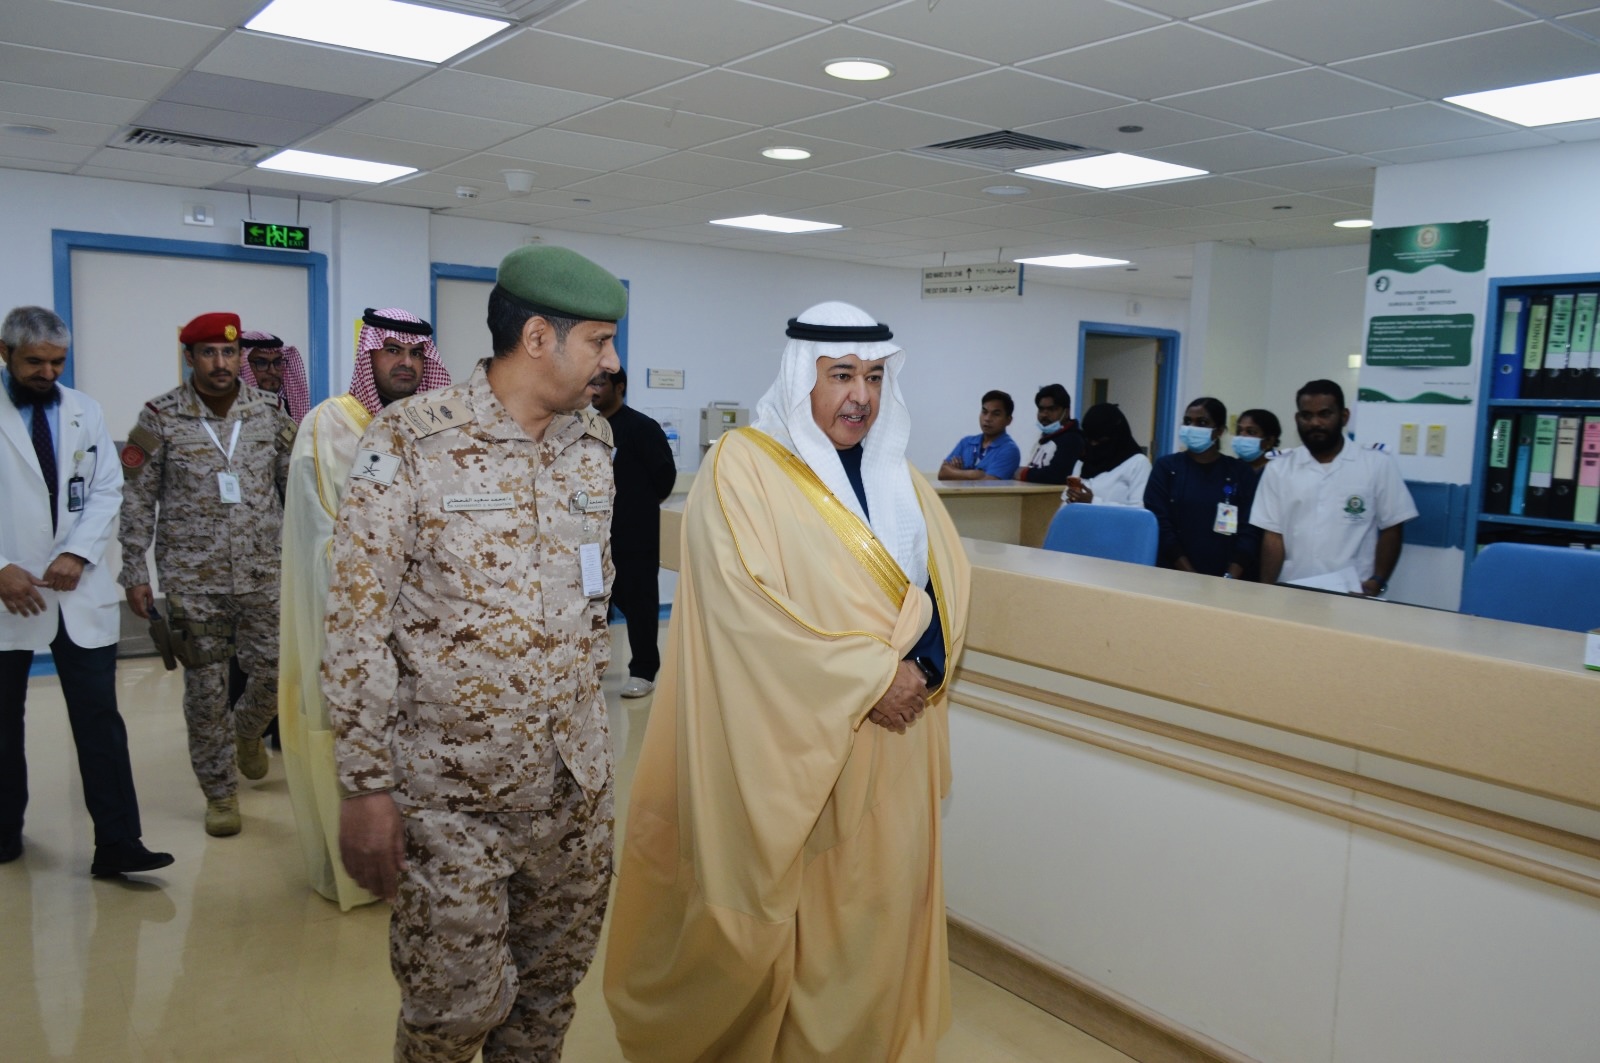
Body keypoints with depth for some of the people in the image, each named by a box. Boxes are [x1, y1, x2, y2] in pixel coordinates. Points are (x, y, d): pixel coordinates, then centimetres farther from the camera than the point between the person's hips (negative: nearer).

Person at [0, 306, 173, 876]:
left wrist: (77, 555, -9)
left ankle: (117, 843, 1)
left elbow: (106, 492, 4)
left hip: (79, 592, 2)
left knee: (100, 718, -2)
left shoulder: (85, 411, 7)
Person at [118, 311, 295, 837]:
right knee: (206, 690, 6)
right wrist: (135, 573, -3)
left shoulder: (268, 411, 3)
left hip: (263, 572, 2)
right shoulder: (161, 417, -3)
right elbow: (137, 500, -1)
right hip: (192, 580, -2)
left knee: (277, 671, 3)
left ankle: (247, 732, 37)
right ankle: (220, 792, 23)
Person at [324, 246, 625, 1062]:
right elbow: (357, 624, -11)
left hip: (576, 779, 5)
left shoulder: (593, 443, 5)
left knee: (551, 987, 17)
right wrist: (365, 786, -12)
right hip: (449, 788, -5)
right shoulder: (409, 441, -12)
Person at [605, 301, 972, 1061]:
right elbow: (746, 604, -18)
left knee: (874, 907, 12)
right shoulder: (743, 467, -9)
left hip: (890, 742, 6)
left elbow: (946, 581, 7)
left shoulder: (898, 477, 11)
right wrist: (866, 677, -17)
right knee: (777, 916, 7)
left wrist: (920, 668, -12)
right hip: (788, 741, -5)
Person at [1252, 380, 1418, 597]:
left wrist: (1377, 582, -9)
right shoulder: (1279, 470, 5)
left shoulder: (1379, 465, 1)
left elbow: (1390, 530, 3)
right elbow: (1273, 537, 2)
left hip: (1354, 595, -1)